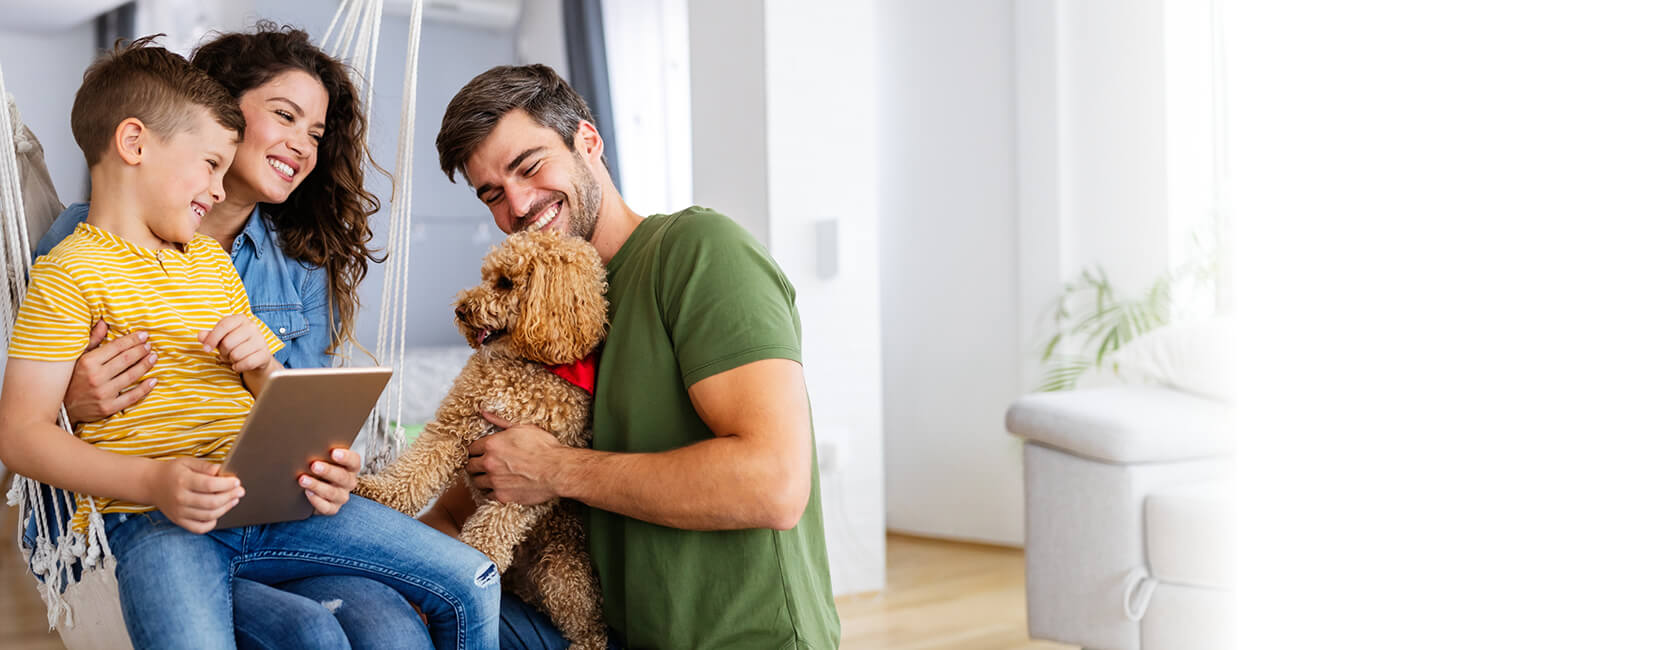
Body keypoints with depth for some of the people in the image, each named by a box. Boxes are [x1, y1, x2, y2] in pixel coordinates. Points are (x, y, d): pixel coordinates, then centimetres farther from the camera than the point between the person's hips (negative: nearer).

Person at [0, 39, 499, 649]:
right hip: (154, 522, -6)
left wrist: (261, 363, 2)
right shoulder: (69, 273, -1)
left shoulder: (211, 258, 24)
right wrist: (152, 481, -22)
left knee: (469, 583, -3)